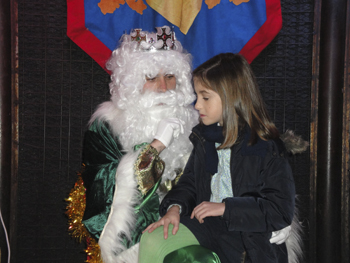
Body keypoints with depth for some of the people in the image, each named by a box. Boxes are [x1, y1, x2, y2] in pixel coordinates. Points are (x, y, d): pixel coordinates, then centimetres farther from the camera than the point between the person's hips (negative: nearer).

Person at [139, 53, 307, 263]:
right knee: (152, 239, -16)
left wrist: (225, 208, -19)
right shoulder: (204, 136, 7)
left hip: (248, 235, -5)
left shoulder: (267, 148, -13)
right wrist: (175, 206, -8)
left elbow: (282, 211, -15)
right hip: (206, 222, 6)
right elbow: (190, 182, 14)